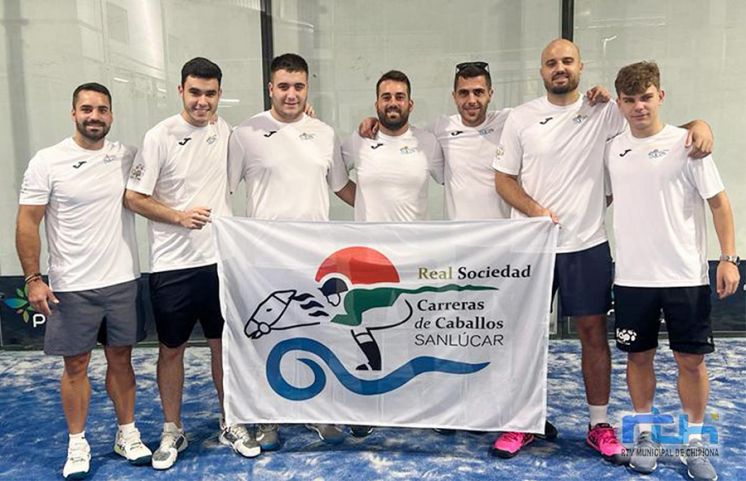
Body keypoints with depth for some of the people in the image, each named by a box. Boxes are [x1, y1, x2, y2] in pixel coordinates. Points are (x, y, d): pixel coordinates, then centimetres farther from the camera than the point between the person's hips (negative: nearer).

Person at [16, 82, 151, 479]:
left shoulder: (127, 157, 2)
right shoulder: (48, 161, -6)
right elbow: (27, 223, -5)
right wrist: (33, 278, -10)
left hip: (122, 281, 3)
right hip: (71, 287, -2)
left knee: (121, 360, 12)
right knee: (75, 365, 8)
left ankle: (127, 435, 27)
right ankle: (77, 445, 24)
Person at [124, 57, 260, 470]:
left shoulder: (227, 132, 4)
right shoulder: (161, 137, -8)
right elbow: (133, 198, -7)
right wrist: (180, 216, -18)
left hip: (221, 259, 3)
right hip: (173, 265, -3)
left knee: (224, 343, 12)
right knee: (171, 349, 11)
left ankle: (230, 424, 29)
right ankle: (172, 431, 28)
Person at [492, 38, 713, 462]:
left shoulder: (604, 113, 1)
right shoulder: (521, 118, 2)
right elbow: (503, 178, 3)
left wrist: (698, 124, -17)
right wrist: (535, 209, -13)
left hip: (587, 244, 0)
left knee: (594, 331, 7)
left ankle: (600, 425, 23)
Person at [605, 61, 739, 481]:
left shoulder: (685, 143, -5)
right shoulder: (613, 150, 6)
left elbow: (719, 202, -4)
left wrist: (729, 258, -9)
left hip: (686, 275, -2)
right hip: (632, 276, 3)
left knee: (691, 359, 6)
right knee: (638, 355, 10)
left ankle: (695, 441, 23)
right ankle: (645, 434, 27)